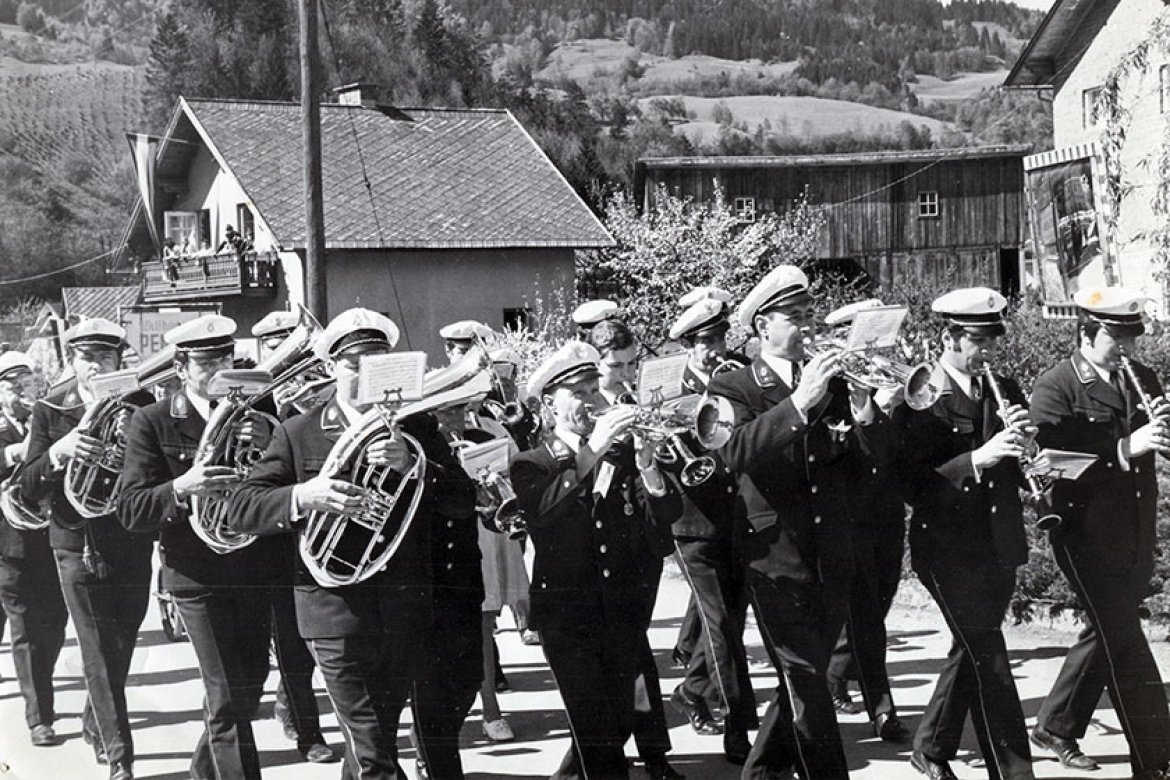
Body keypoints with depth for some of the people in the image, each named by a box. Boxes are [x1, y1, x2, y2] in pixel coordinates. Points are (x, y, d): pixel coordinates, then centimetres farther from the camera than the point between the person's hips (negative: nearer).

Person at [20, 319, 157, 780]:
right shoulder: (50, 411, -1)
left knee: (120, 649, 14)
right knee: (100, 656, -5)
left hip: (132, 546, 2)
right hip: (79, 548, -2)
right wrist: (58, 452, -26)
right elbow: (28, 491, -7)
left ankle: (94, 724, 38)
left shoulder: (141, 406, -1)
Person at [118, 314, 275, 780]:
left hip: (254, 568, 4)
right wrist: (181, 489, -29)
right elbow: (131, 511, -11)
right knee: (228, 697, -7)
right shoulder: (152, 423, -4)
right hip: (198, 576, -4)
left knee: (250, 684, 15)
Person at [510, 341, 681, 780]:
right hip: (565, 612, -4)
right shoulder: (532, 464, 1)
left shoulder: (621, 451, 8)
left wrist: (647, 466, -23)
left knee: (619, 724, 13)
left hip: (625, 608, 4)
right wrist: (590, 452, -29)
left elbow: (666, 512, -4)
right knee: (595, 730, -12)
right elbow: (541, 510, -21)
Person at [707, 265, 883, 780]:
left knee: (804, 681, 15)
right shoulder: (733, 388, -2)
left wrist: (864, 417, -12)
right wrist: (799, 404, -30)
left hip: (832, 558, 5)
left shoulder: (830, 382, 12)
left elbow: (861, 468, 8)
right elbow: (736, 452, -22)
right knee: (807, 685, -9)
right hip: (777, 558, -5)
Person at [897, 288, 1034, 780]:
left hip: (1000, 545, 7)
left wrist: (1024, 439, -12)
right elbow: (912, 485, -18)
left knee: (973, 652, 17)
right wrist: (978, 458, -28)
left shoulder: (1005, 391, 8)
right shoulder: (920, 400, -11)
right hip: (949, 549, -7)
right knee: (989, 661, -9)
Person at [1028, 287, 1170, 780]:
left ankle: (1055, 727, 33)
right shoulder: (1054, 389, -9)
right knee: (1126, 645, -8)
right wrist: (1125, 449, -28)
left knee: (1110, 634, 16)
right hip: (1087, 534, -7)